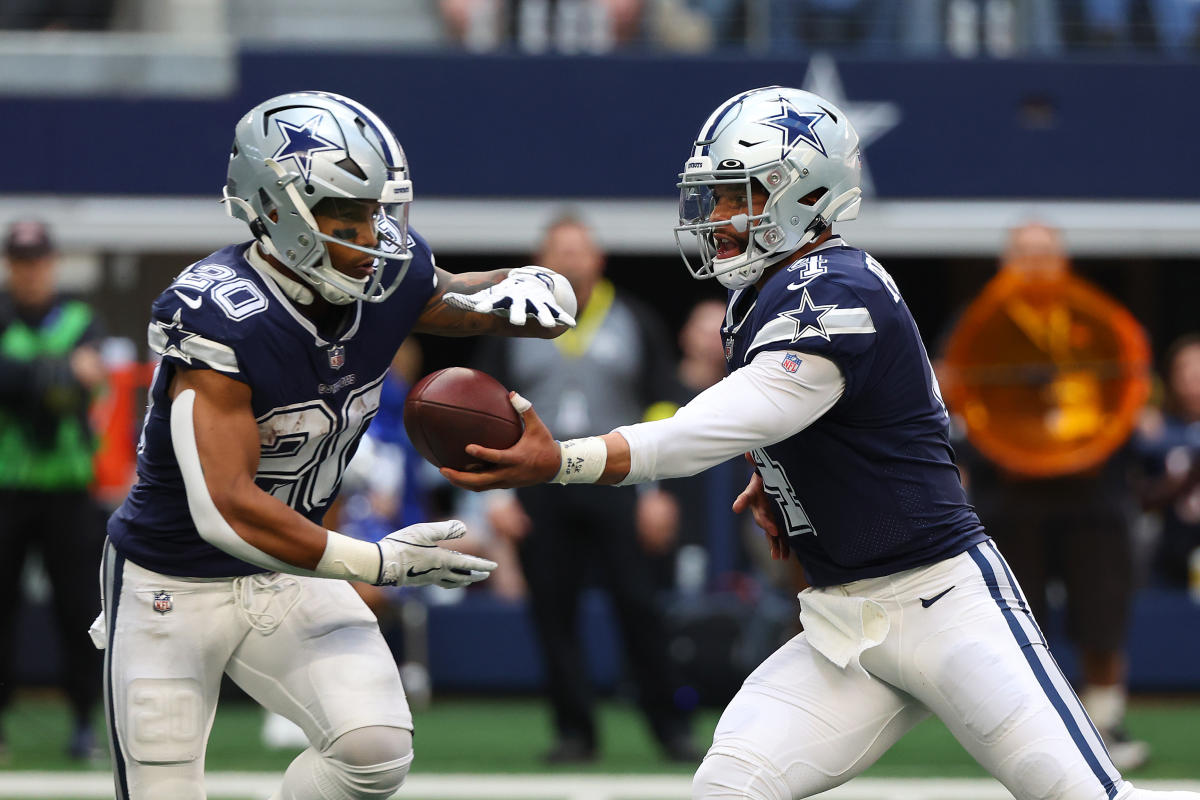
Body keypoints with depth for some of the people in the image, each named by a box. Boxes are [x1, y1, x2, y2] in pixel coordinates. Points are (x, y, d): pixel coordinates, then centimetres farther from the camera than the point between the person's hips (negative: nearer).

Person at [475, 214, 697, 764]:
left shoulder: (635, 324, 9)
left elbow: (661, 409, 8)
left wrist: (658, 492, 0)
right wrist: (497, 494, 1)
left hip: (614, 487, -1)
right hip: (536, 489, 1)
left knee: (637, 605, -9)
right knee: (553, 611, -2)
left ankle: (669, 725, -1)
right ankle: (574, 732, 4)